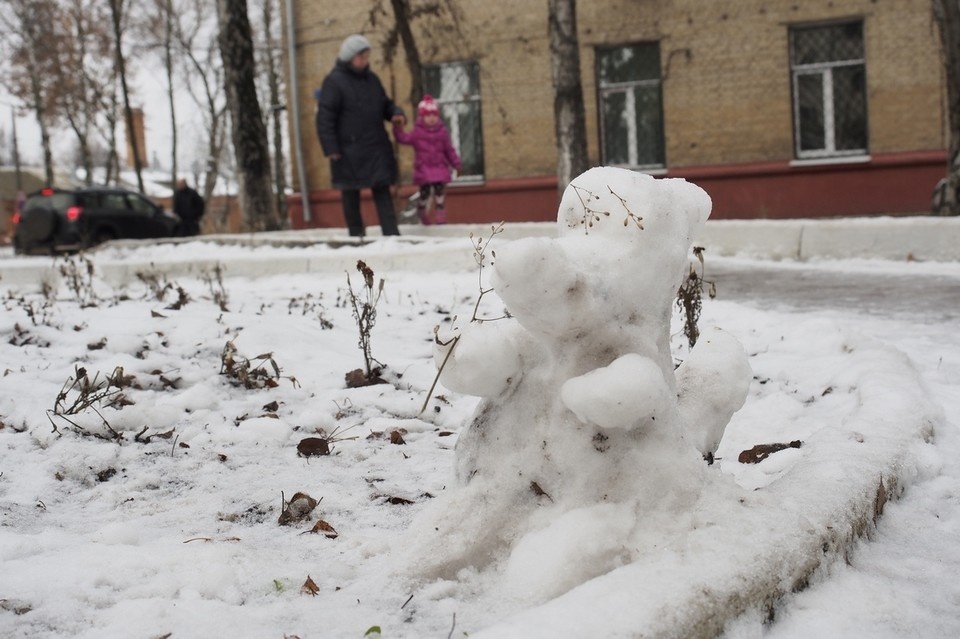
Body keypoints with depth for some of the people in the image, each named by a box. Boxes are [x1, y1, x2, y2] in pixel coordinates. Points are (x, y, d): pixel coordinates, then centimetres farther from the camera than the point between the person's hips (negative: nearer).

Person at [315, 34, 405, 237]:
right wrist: (331, 149, -17)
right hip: (349, 151, -5)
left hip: (377, 149, 5)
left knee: (382, 191, 0)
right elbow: (324, 118, -10)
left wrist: (396, 113, -1)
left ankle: (391, 234, -1)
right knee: (351, 195, 6)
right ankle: (356, 235, 14)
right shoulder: (334, 81, -7)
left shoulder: (371, 79, 12)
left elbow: (385, 104, 22)